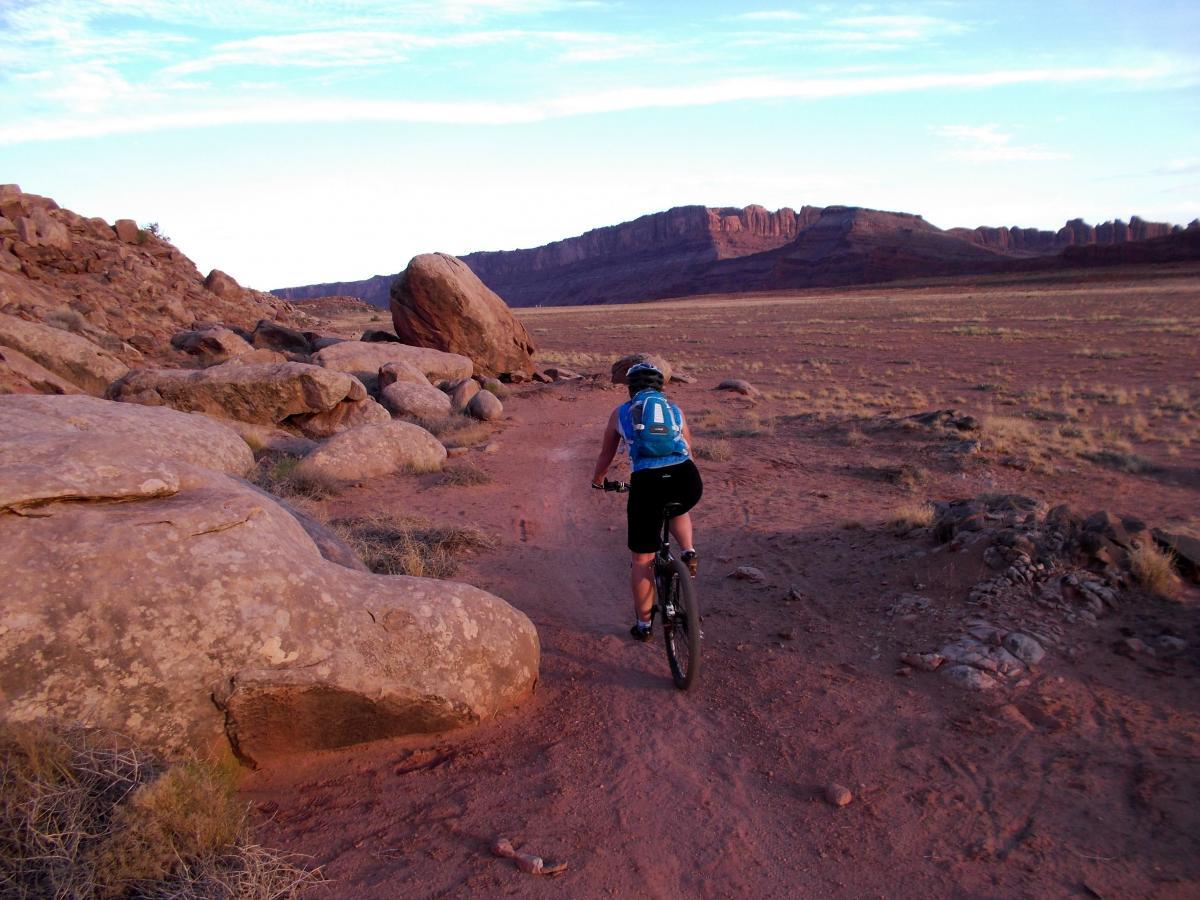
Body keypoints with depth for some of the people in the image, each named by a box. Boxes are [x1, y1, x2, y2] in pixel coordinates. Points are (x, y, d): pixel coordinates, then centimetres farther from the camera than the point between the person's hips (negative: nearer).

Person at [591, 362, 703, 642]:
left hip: (647, 483, -2)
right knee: (677, 509, 40)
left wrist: (597, 480, 52)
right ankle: (688, 552, 15)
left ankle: (643, 624, 25)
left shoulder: (620, 413, 20)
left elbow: (605, 456, 32)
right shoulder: (675, 410, 24)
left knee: (642, 559, 15)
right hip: (688, 481, 2)